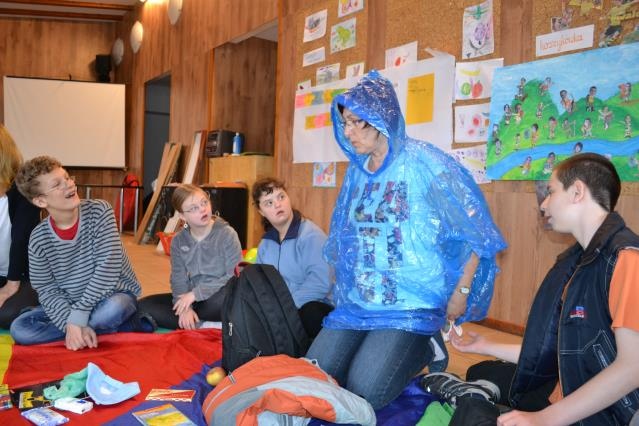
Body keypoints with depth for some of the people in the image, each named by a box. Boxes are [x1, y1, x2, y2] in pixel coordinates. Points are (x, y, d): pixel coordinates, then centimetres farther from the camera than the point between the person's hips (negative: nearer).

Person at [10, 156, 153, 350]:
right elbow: (47, 290, -8)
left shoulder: (99, 211, -16)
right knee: (19, 329, -18)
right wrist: (72, 323, -26)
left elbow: (108, 267, -23)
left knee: (111, 311, -39)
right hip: (69, 304, 5)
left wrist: (78, 316, -26)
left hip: (115, 294, -4)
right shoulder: (39, 239, -9)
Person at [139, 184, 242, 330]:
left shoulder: (227, 234, -10)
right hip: (192, 299, 6)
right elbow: (178, 279, 1)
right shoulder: (178, 241, 4)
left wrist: (196, 293, -18)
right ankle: (201, 325, -19)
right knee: (144, 305, -11)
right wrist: (185, 307, -19)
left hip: (220, 300, -5)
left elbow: (234, 277, -16)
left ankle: (189, 324, -14)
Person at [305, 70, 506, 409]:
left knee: (365, 392, -19)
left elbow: (475, 231, -8)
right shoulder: (356, 171, 8)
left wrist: (461, 293, -7)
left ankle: (423, 348, 8)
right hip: (356, 302, 6)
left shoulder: (425, 164, -12)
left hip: (412, 304, -6)